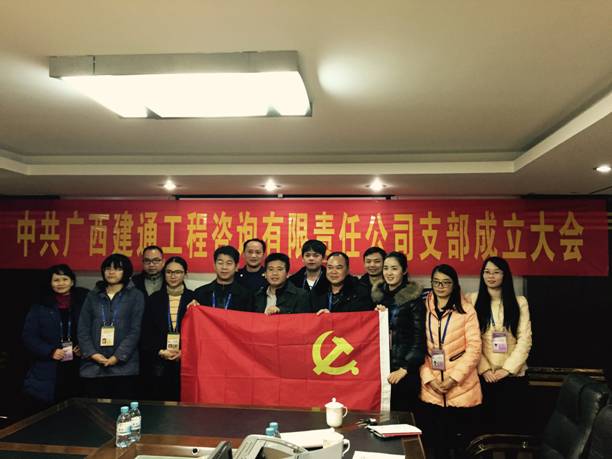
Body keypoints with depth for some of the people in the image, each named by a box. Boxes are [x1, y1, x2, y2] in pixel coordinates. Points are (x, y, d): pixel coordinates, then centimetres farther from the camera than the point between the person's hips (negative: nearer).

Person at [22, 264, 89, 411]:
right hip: (48, 372, 0)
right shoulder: (40, 307, 8)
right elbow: (29, 336, 3)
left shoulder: (83, 303, 7)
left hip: (77, 369, 0)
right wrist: (50, 351, -10)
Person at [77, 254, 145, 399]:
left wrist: (118, 357, -11)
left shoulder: (135, 296, 4)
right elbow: (83, 329, 9)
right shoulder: (93, 296, 14)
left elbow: (135, 330, -3)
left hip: (123, 366, -2)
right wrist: (92, 354, -6)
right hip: (93, 366, 3)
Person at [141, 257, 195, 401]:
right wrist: (160, 352, -6)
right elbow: (146, 332, 7)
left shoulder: (193, 298, 4)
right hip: (159, 363, 1)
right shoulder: (155, 299, 9)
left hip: (185, 362, -1)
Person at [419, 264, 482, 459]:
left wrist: (454, 378, -14)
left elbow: (474, 348, -6)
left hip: (462, 388, -2)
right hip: (431, 390, 2)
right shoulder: (423, 310, 6)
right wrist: (429, 378, -7)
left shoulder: (466, 310, -1)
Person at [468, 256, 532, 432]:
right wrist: (484, 368, -11)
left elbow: (525, 339, -2)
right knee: (486, 420, 5)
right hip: (484, 374, 0)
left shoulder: (519, 302, 3)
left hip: (513, 374, 1)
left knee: (510, 422, 5)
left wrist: (507, 368, -9)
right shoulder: (472, 300, 1)